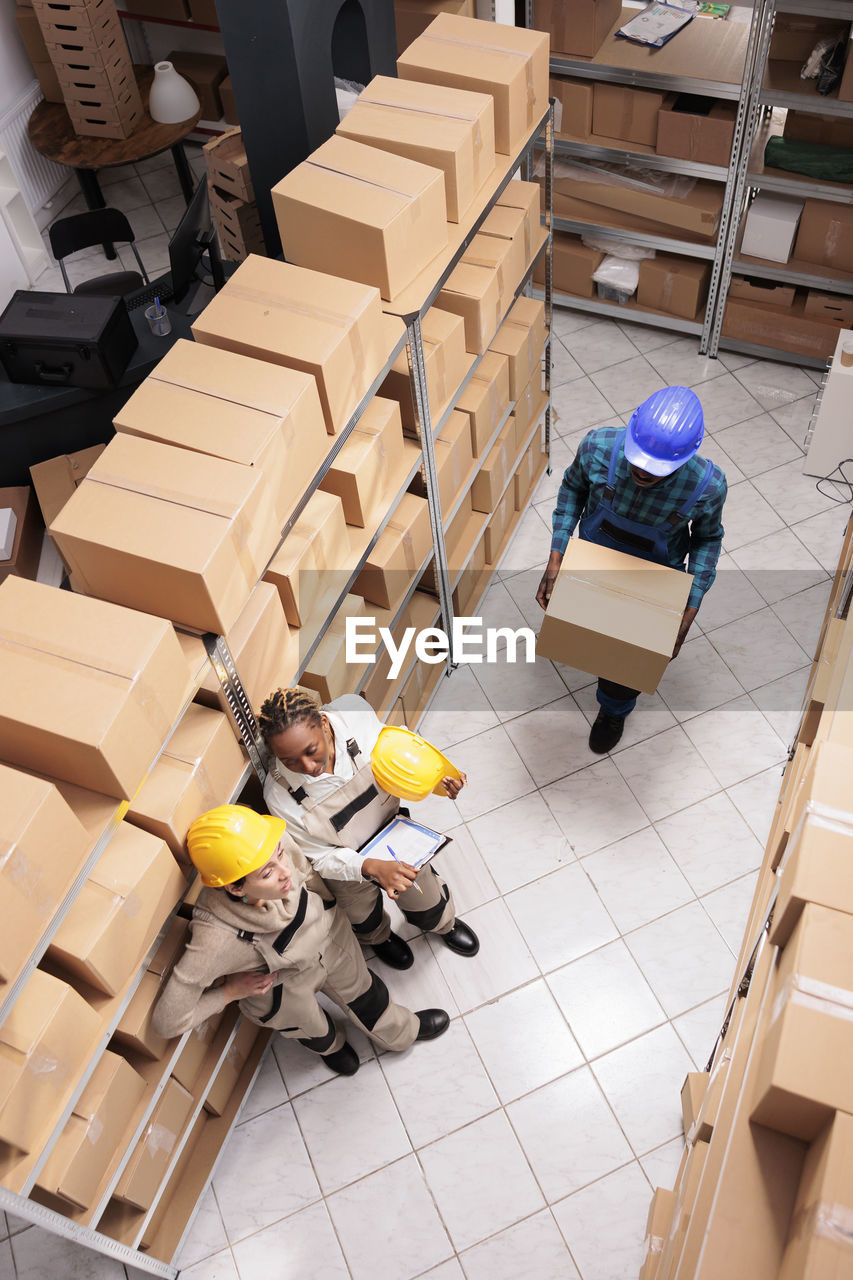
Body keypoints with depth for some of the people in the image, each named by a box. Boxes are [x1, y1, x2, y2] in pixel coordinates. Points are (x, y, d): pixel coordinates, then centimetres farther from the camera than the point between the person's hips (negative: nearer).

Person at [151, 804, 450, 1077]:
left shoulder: (281, 844, -38)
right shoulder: (215, 939, -47)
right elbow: (167, 1021, -34)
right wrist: (230, 991, -25)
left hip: (331, 940, 3)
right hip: (286, 992, -2)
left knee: (365, 995, 32)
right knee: (315, 1032, 32)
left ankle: (401, 1032, 67)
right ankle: (330, 1046, 71)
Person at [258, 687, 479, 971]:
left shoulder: (354, 712, -33)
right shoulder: (279, 794, -35)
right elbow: (322, 857, -22)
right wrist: (372, 867, -38)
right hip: (346, 863, -1)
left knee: (429, 904, 25)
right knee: (366, 921, 29)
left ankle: (443, 924, 63)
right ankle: (380, 937, 68)